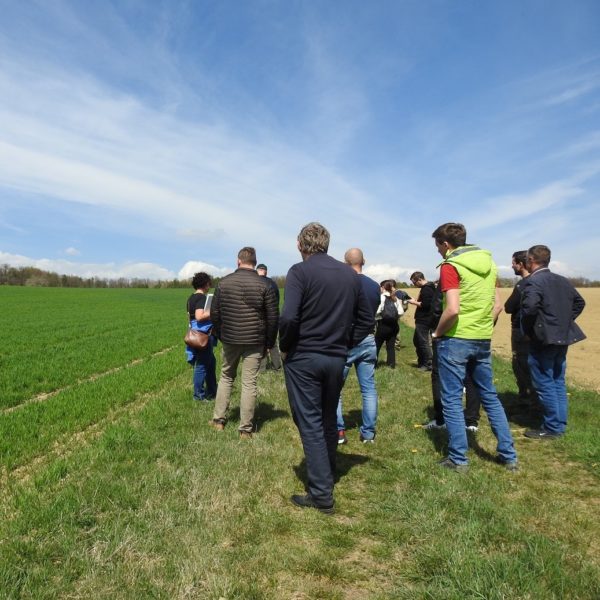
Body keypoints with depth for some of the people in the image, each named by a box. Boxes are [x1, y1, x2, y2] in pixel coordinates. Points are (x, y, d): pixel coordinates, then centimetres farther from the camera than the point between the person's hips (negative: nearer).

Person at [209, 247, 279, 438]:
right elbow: (273, 317, -6)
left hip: (229, 340, 2)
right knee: (249, 383, 3)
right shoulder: (264, 285, -7)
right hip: (255, 342, -2)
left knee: (226, 377, 20)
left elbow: (214, 312, 5)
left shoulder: (224, 282, 0)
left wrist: (220, 335, 16)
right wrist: (269, 343, 4)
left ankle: (219, 419, 25)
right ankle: (246, 429, 9)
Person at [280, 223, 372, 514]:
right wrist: (345, 344, 11)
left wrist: (284, 348, -6)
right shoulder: (351, 275, 7)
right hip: (337, 359, 6)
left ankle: (321, 494, 7)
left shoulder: (300, 271, -11)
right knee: (329, 421, 21)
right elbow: (366, 320, 9)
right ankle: (328, 475, 38)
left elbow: (288, 318, -22)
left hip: (303, 358, -5)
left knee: (310, 424, 3)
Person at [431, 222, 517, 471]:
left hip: (455, 340, -7)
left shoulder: (451, 266, -12)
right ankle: (509, 455, 25)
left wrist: (437, 333, -8)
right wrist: (481, 325, 15)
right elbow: (497, 306, 12)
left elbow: (453, 310, -22)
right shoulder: (488, 263, 10)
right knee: (490, 397, 18)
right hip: (483, 340, 7)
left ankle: (458, 458, 12)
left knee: (452, 400, 4)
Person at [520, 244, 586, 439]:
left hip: (544, 339, -8)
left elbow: (529, 308, -29)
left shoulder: (533, 281, -15)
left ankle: (552, 428, 7)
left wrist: (528, 330, -14)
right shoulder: (562, 281, 12)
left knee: (545, 384, 0)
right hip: (563, 338, 9)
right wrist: (565, 321, 16)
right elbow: (579, 302, 20)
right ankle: (560, 423, 24)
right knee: (558, 382, 16)